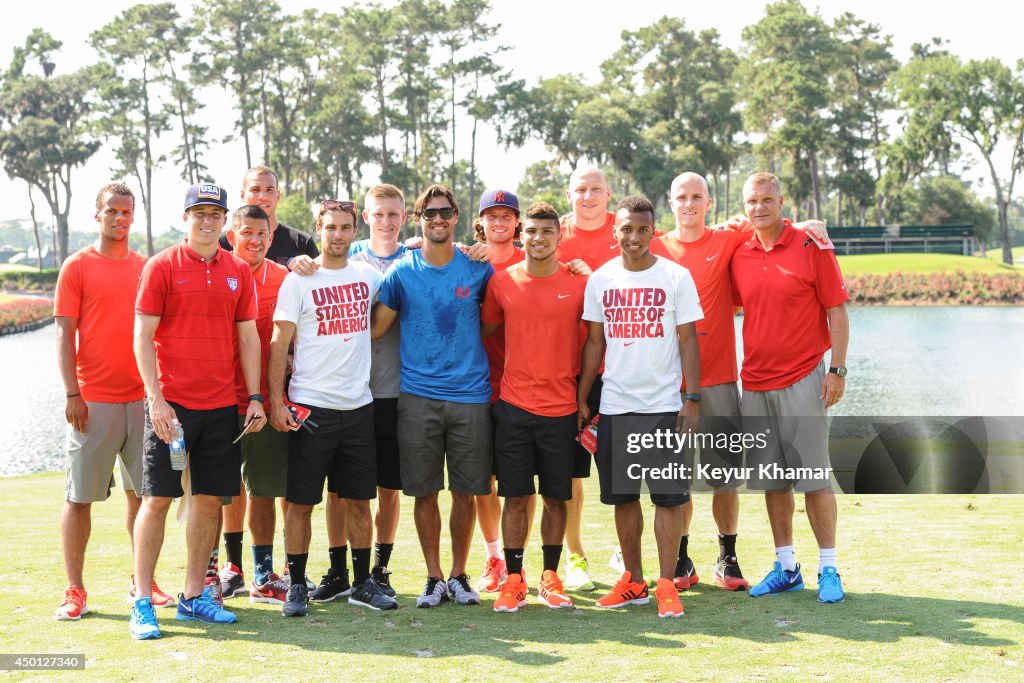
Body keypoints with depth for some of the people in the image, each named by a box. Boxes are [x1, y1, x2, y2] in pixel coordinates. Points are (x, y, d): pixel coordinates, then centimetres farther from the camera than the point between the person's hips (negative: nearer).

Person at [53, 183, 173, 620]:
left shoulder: (147, 268, 11)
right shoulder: (78, 266, 0)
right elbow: (64, 334, -4)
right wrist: (72, 394, -11)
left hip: (141, 399, 4)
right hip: (93, 402, -4)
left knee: (142, 492, 9)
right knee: (80, 496, 0)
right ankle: (74, 590, 7)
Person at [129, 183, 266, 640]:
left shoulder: (238, 272, 10)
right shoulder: (162, 267, -2)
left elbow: (248, 337, 13)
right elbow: (143, 336, -5)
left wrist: (255, 396, 6)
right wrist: (156, 398, -13)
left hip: (222, 405, 4)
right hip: (172, 404, -4)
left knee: (210, 499, 7)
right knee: (157, 499, -3)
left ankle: (193, 596, 18)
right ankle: (142, 603, 4)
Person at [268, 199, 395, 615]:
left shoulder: (368, 277, 9)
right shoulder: (298, 281, -2)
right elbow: (279, 343, -4)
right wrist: (276, 400, -12)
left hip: (358, 405, 4)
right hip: (310, 406, -3)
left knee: (358, 499, 9)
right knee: (301, 502, 1)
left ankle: (363, 583, 18)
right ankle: (297, 586, 11)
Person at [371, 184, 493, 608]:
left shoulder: (479, 268, 4)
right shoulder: (402, 271, 3)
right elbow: (375, 328, 5)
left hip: (470, 395, 0)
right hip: (418, 396, 0)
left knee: (465, 492, 4)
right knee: (424, 492, 4)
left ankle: (459, 575, 20)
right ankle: (434, 578, 17)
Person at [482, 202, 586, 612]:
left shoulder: (579, 284, -1)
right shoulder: (502, 282, 2)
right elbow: (485, 330, 13)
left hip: (561, 408, 0)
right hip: (513, 405, 0)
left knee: (556, 497, 8)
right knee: (515, 497, 2)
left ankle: (550, 578, 19)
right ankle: (513, 580, 11)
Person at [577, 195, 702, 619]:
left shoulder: (676, 277, -1)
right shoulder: (600, 280, 7)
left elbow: (687, 341, 0)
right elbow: (595, 343, 11)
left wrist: (692, 399, -6)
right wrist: (581, 399, 7)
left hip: (664, 405, -3)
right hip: (614, 405, 3)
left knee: (668, 496, -4)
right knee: (622, 496, 8)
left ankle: (667, 585, 2)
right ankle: (633, 582, 19)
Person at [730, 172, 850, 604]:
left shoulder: (811, 247, -3)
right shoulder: (738, 256, 7)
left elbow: (836, 311, -4)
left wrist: (838, 369, -9)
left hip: (803, 380, -4)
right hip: (755, 382, 4)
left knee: (813, 476, -3)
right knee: (772, 479, 8)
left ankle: (828, 570, 5)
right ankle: (786, 567, 18)